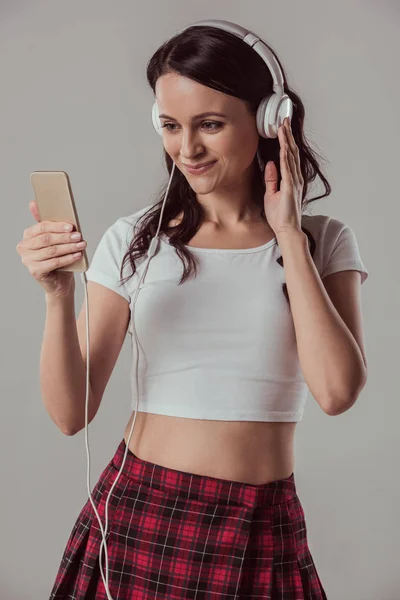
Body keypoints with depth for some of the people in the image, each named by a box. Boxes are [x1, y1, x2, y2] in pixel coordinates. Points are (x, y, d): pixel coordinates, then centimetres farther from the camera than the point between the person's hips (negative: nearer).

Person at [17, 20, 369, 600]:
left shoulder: (323, 241, 0)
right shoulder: (134, 239, -1)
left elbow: (336, 391, -16)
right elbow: (71, 414, -3)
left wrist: (289, 235, -10)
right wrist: (58, 295, -19)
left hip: (262, 533, 0)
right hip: (138, 518, 1)